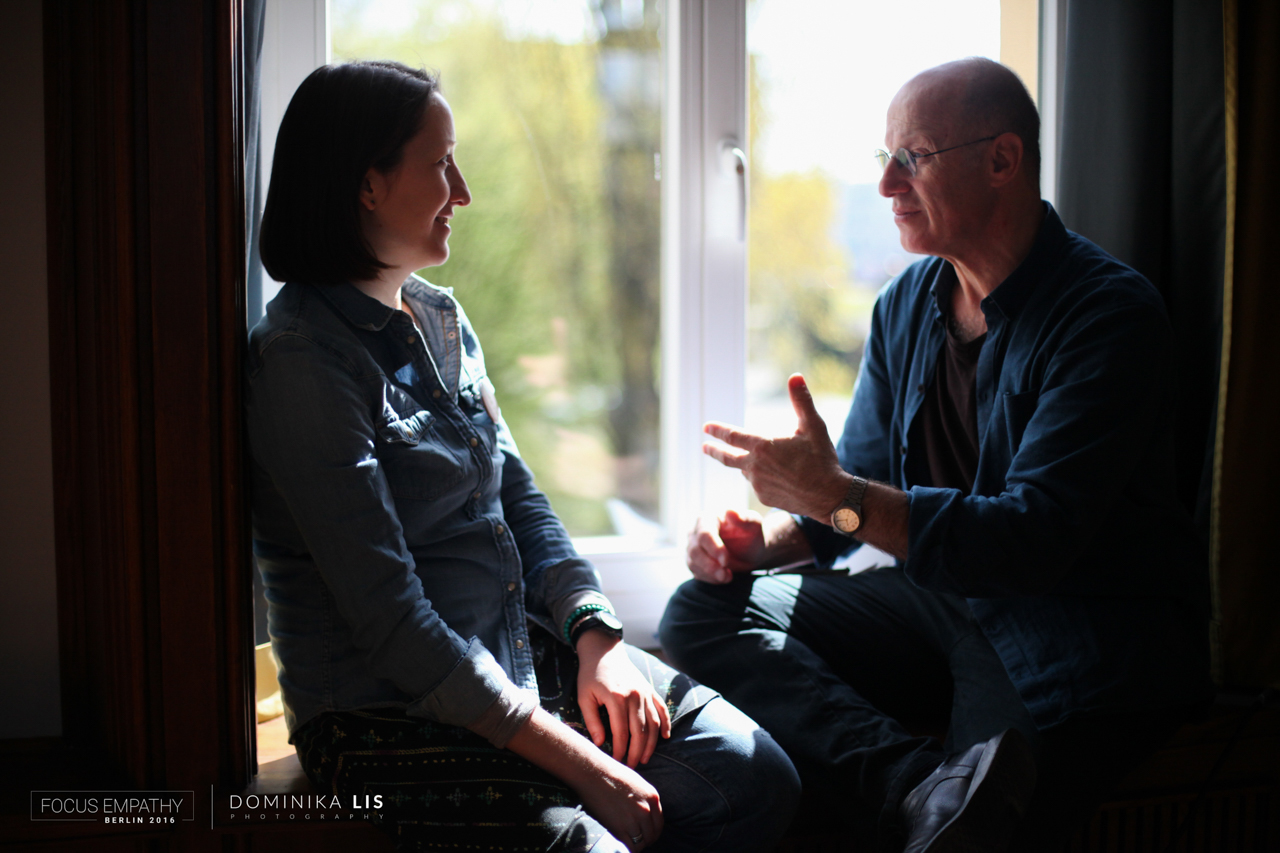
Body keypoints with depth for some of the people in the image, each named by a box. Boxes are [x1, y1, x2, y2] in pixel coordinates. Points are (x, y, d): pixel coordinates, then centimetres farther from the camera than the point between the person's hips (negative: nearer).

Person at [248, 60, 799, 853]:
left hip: (521, 655, 8)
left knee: (757, 777, -5)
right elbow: (391, 622, -22)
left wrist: (595, 637, -3)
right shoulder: (303, 361, -18)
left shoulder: (442, 318, 9)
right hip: (393, 719, -7)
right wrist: (582, 768, -20)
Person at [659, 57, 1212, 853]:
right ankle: (933, 783, -31)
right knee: (704, 614, -13)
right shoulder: (906, 306, 10)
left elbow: (1036, 538, -24)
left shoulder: (1110, 313, -14)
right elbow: (857, 493, 17)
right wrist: (759, 540, -5)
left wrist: (835, 496, -28)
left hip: (1083, 625, -8)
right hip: (944, 598, 9)